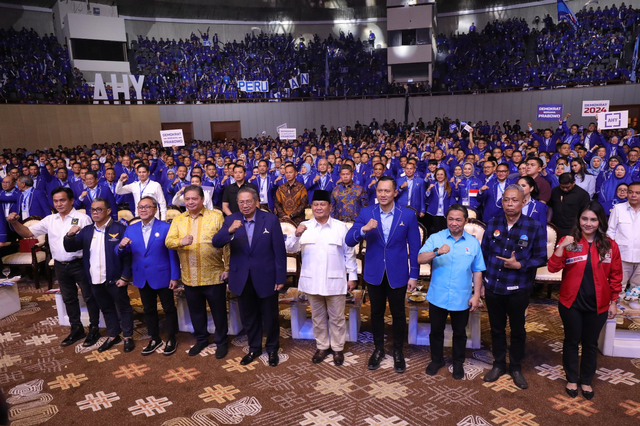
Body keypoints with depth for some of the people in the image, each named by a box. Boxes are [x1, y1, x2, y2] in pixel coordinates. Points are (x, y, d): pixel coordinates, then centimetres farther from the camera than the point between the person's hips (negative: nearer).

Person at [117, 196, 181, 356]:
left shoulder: (166, 228, -9)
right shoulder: (131, 229, 4)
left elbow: (173, 254, -9)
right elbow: (122, 253, 4)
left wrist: (175, 277, -12)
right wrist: (121, 246, -20)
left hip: (162, 277, -4)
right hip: (142, 279, 4)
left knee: (169, 309, 9)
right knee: (149, 310, 17)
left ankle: (171, 339, 25)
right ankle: (154, 338, 33)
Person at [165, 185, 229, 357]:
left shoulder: (216, 216, -5)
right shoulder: (178, 219, 7)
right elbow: (168, 241, -4)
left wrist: (227, 267, -8)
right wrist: (181, 241, -26)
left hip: (213, 276, -3)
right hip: (189, 277, 4)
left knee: (218, 311, 9)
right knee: (196, 311, 18)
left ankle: (221, 342, 27)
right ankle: (201, 339, 38)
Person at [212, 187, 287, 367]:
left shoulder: (271, 220, -10)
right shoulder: (231, 220, -2)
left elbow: (279, 250, -8)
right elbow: (216, 243, -12)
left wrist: (280, 278, -9)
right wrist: (229, 231, -32)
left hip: (266, 277, -2)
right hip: (242, 279, 3)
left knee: (270, 317, 13)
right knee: (249, 318, 18)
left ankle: (272, 349, 35)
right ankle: (254, 348, 38)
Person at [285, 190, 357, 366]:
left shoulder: (341, 227, 0)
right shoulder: (304, 226, 2)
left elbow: (349, 253, 2)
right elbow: (290, 249, -5)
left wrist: (353, 276, 0)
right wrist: (297, 235, -24)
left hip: (335, 281, -1)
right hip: (312, 281, 2)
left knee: (336, 317, 10)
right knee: (318, 317, 15)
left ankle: (337, 348, 26)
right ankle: (322, 347, 31)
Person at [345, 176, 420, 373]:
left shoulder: (408, 215, -7)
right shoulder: (366, 213, -5)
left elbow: (414, 247, -3)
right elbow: (349, 241, -10)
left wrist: (414, 275, -4)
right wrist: (364, 229, -29)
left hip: (398, 273, -1)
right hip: (374, 273, 1)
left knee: (398, 314, 12)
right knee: (376, 313, 15)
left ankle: (398, 351, 31)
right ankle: (378, 349, 34)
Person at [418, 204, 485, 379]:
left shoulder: (473, 242, 0)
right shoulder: (435, 238, -5)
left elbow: (477, 271, 3)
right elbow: (420, 259, -17)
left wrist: (476, 295, -1)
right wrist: (437, 252, -33)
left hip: (462, 299, 1)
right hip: (437, 297, 0)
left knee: (459, 333, 16)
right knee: (436, 330, 15)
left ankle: (458, 363, 36)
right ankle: (437, 360, 36)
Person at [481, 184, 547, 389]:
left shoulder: (534, 227, -9)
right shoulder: (493, 224, 0)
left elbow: (541, 258, -7)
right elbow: (484, 253, 5)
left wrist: (519, 265, -22)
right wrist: (481, 282, 5)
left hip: (518, 289, -2)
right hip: (493, 287, 2)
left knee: (517, 330, 15)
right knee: (496, 328, 16)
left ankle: (516, 368, 33)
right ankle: (499, 364, 34)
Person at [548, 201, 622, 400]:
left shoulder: (610, 245, -3)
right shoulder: (568, 241, -7)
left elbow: (615, 276, 4)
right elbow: (553, 268, -15)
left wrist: (613, 302, 5)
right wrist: (562, 246, -28)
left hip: (597, 305, 1)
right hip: (571, 303, -1)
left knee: (590, 343, 15)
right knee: (572, 341, 14)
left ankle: (586, 380, 34)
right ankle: (571, 379, 32)